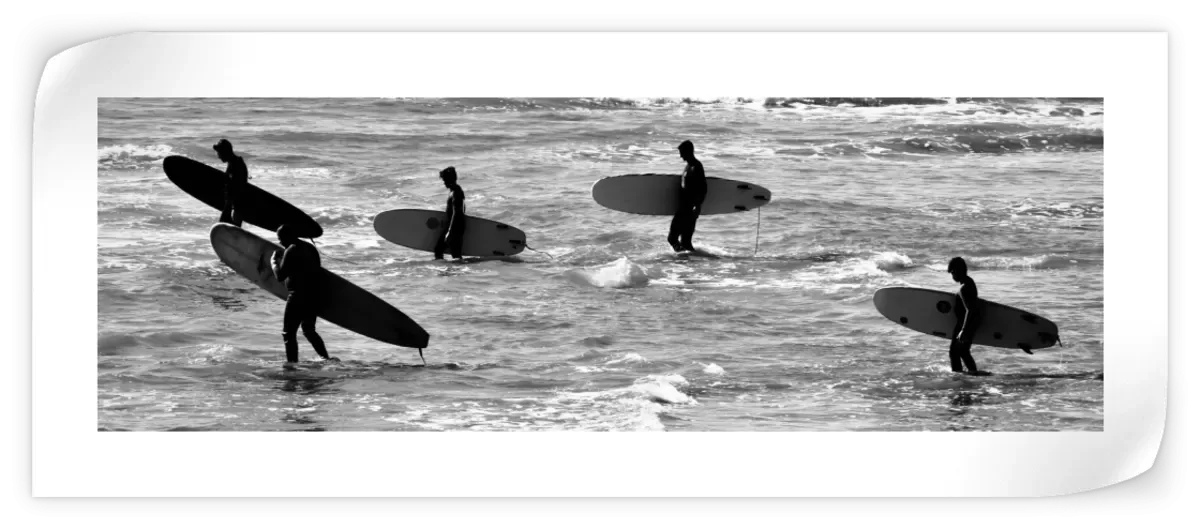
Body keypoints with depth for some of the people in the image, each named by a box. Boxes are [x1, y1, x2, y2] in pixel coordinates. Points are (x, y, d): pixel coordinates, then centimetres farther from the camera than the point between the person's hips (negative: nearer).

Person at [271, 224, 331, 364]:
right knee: (309, 330, 24)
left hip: (299, 296, -9)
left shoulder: (291, 251, -13)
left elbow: (280, 276, -15)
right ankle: (326, 359, 21)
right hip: (315, 295, 9)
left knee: (289, 333, -2)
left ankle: (293, 362, -9)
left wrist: (273, 261, 2)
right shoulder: (310, 248, 14)